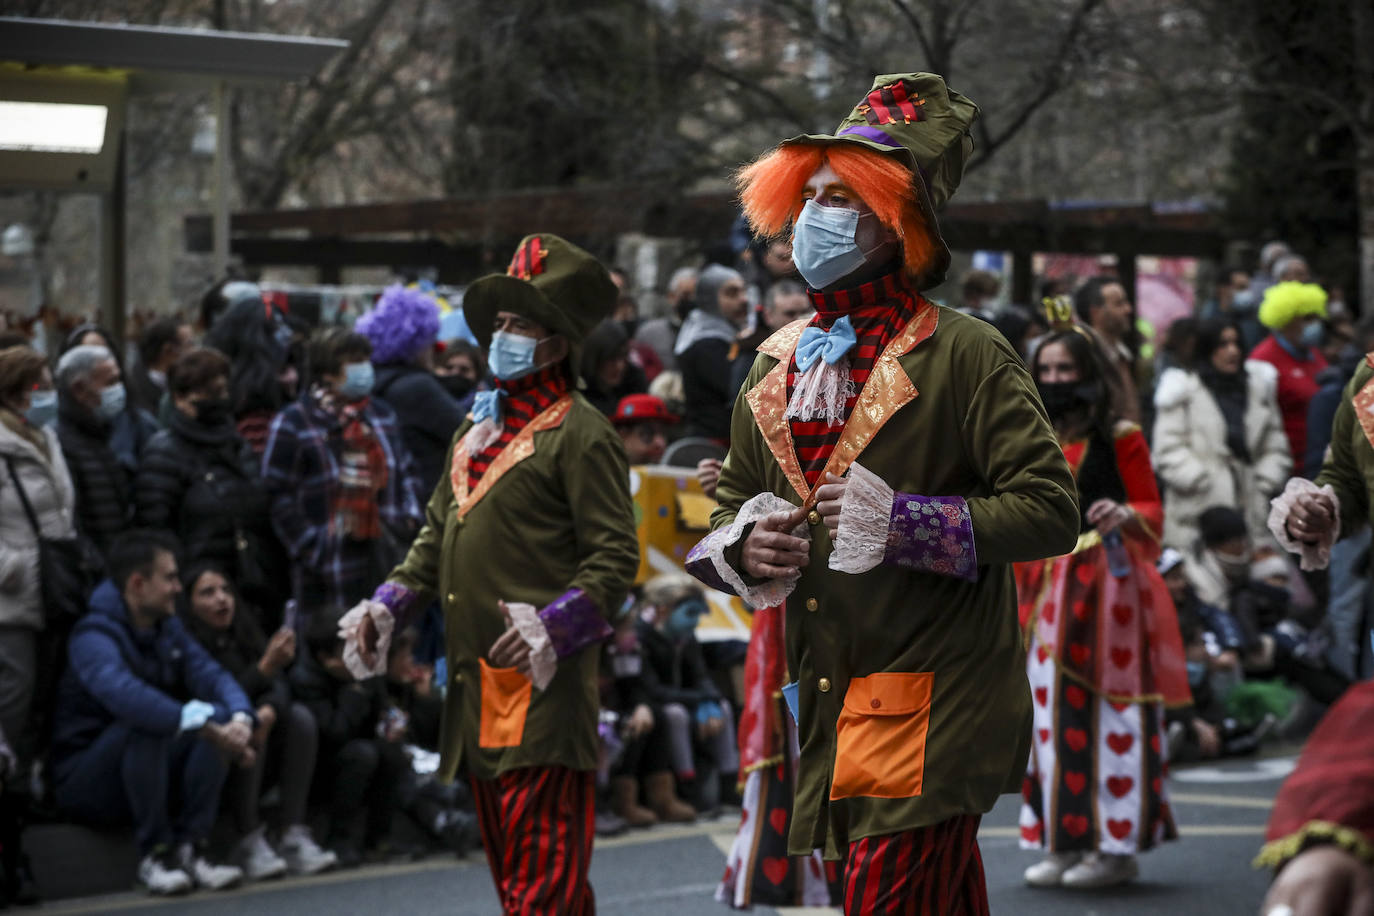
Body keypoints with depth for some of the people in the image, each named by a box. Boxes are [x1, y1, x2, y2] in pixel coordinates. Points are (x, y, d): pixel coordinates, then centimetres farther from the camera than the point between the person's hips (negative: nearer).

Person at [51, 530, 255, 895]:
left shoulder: (168, 628, 8)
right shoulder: (95, 636, -19)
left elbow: (211, 675, -5)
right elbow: (124, 694, -39)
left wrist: (241, 718, -28)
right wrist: (204, 726, -46)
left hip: (151, 775, 7)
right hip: (83, 781, -7)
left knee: (220, 716, -15)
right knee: (144, 723, -34)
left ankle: (191, 845, -17)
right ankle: (154, 853, -26)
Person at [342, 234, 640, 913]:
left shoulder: (580, 433, -7)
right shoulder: (477, 428, 20)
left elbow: (615, 555, -12)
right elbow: (438, 531, 27)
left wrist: (555, 626, -25)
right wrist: (389, 603, 13)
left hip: (543, 682, -9)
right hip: (476, 680, 9)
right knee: (507, 859, 14)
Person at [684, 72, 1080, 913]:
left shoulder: (964, 354, -7)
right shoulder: (778, 365, 13)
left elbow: (1051, 510, -14)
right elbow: (732, 500, 23)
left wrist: (905, 524, -21)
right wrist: (742, 546, -1)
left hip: (933, 711, -6)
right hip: (830, 709, 7)